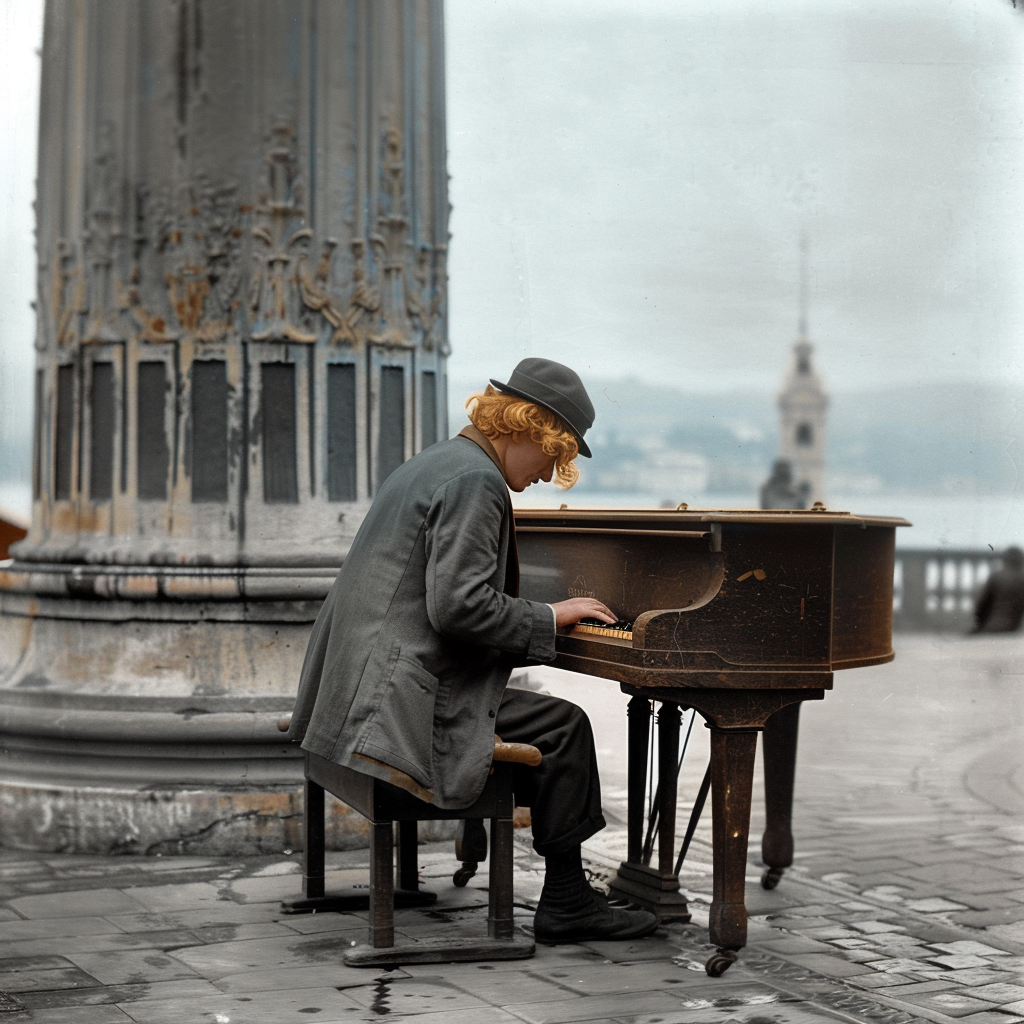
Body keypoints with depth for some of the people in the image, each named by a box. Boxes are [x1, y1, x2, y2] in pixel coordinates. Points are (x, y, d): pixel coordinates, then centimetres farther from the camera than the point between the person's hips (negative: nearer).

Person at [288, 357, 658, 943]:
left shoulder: (441, 462, 18)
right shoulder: (475, 480, -15)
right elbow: (458, 606, -24)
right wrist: (549, 617, -11)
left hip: (366, 685, 11)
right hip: (406, 693, -11)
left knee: (542, 716, 20)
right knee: (563, 727, -7)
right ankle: (566, 904, 2)